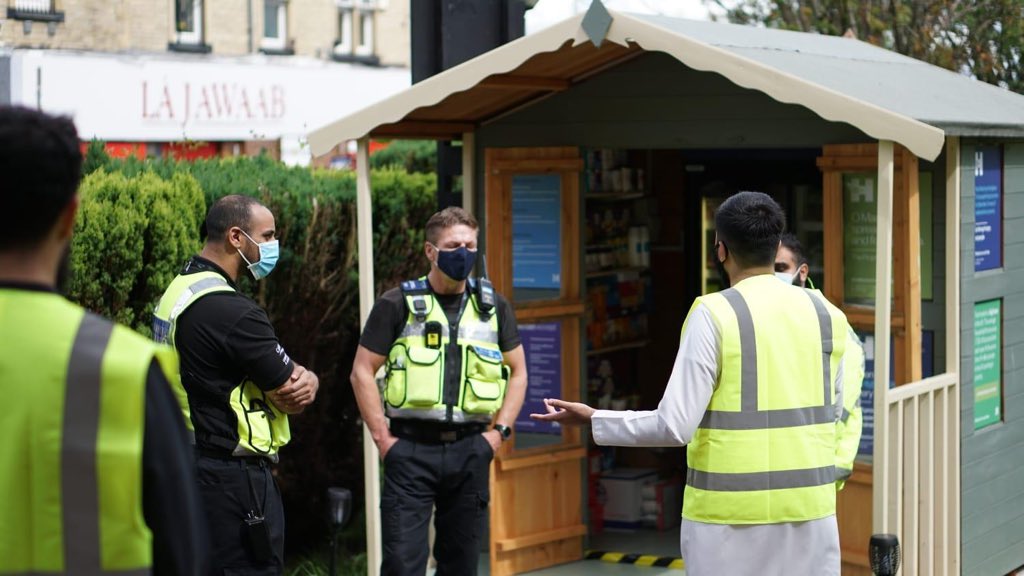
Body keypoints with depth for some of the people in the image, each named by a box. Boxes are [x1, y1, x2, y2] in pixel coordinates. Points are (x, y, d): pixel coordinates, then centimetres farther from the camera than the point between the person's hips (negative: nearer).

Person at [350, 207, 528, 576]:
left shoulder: (493, 307, 10)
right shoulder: (398, 305, 0)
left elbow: (518, 372, 16)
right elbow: (362, 371, 1)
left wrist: (500, 430, 4)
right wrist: (382, 436, -6)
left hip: (470, 449, 3)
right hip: (411, 449, -3)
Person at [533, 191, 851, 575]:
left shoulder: (715, 314, -10)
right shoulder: (824, 315, 3)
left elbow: (675, 426, -14)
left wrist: (592, 419, -2)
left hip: (732, 512, -4)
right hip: (809, 507, 4)